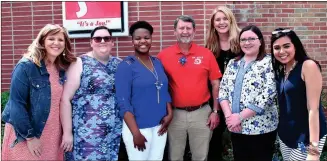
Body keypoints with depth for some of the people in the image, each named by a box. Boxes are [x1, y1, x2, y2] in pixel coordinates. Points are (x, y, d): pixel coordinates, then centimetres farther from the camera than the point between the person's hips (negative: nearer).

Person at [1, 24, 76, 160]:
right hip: (25, 135, -5)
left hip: (53, 135, 5)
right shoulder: (26, 66, -13)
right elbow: (17, 104, -16)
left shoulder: (63, 69, 3)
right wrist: (30, 136, -16)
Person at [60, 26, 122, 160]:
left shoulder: (119, 64, 9)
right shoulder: (80, 64, -3)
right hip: (86, 135, -4)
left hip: (115, 134, 4)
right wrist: (67, 132, -10)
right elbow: (65, 99, -6)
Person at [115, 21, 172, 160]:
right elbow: (123, 102, -14)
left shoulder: (158, 63, 7)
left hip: (160, 126, 5)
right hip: (138, 127, -5)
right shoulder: (126, 66, -10)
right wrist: (136, 133, -18)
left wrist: (169, 114, 0)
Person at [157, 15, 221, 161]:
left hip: (201, 112, 1)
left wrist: (215, 111, 1)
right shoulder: (163, 55, -3)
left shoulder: (206, 54, -2)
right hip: (175, 114, 0)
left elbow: (215, 84, 3)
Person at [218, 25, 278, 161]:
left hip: (261, 128, -5)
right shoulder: (233, 63, 10)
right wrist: (228, 115, -10)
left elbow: (267, 96, -17)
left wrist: (240, 116, -17)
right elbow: (222, 91, 6)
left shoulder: (269, 63, -7)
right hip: (236, 128, 5)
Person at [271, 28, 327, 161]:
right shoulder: (280, 70, 5)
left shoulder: (308, 66, -16)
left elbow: (313, 108, -21)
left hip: (307, 137, -7)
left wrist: (313, 147, -23)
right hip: (285, 135, 7)